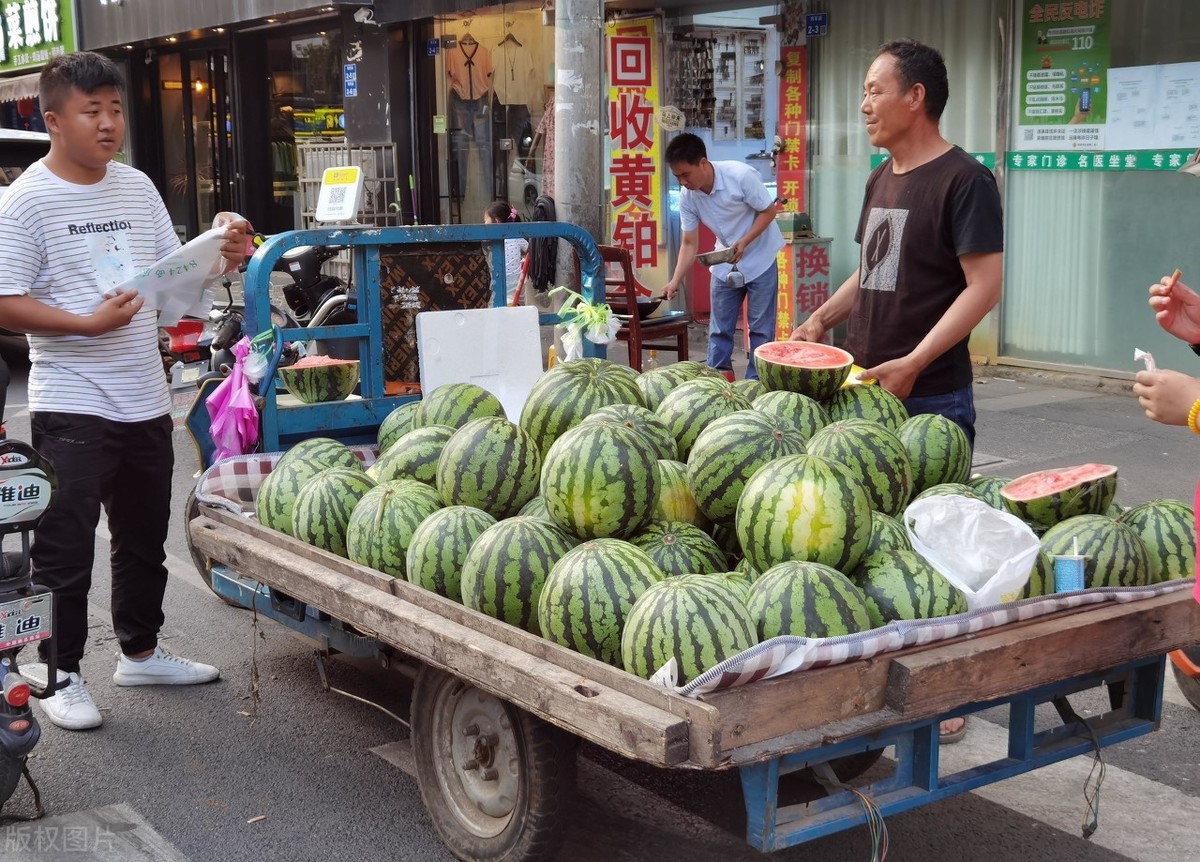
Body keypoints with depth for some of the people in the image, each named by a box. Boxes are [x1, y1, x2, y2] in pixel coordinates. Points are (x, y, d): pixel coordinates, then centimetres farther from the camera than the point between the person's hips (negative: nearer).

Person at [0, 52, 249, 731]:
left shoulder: (138, 187, 9)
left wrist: (223, 258, -1)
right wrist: (88, 324, -24)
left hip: (146, 401, 7)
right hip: (71, 408, -6)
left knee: (145, 541, 18)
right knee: (65, 551, 2)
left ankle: (140, 651, 35)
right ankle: (62, 676, 16)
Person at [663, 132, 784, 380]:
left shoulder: (741, 175, -26)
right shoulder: (687, 196, -12)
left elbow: (768, 211, -16)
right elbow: (690, 243, -7)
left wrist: (744, 242, -28)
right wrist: (676, 281, -18)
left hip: (759, 259, -4)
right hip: (724, 264, 4)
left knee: (760, 329, -1)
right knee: (719, 329, 7)